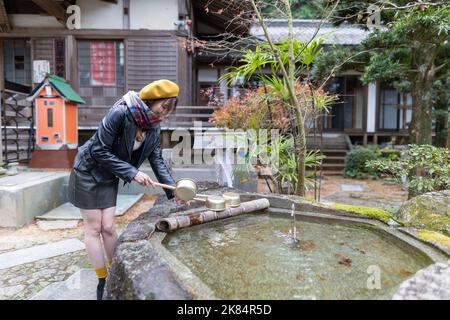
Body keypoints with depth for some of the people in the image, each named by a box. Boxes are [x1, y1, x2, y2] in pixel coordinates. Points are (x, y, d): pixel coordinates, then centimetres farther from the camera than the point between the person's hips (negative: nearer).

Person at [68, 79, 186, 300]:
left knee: (108, 227, 6)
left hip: (109, 178, 5)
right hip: (88, 172, -5)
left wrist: (173, 189, -16)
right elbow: (100, 151, -25)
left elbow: (157, 161, -6)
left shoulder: (154, 128, -7)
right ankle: (102, 280, 15)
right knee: (94, 228, 2)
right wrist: (132, 172, -27)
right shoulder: (120, 113, -28)